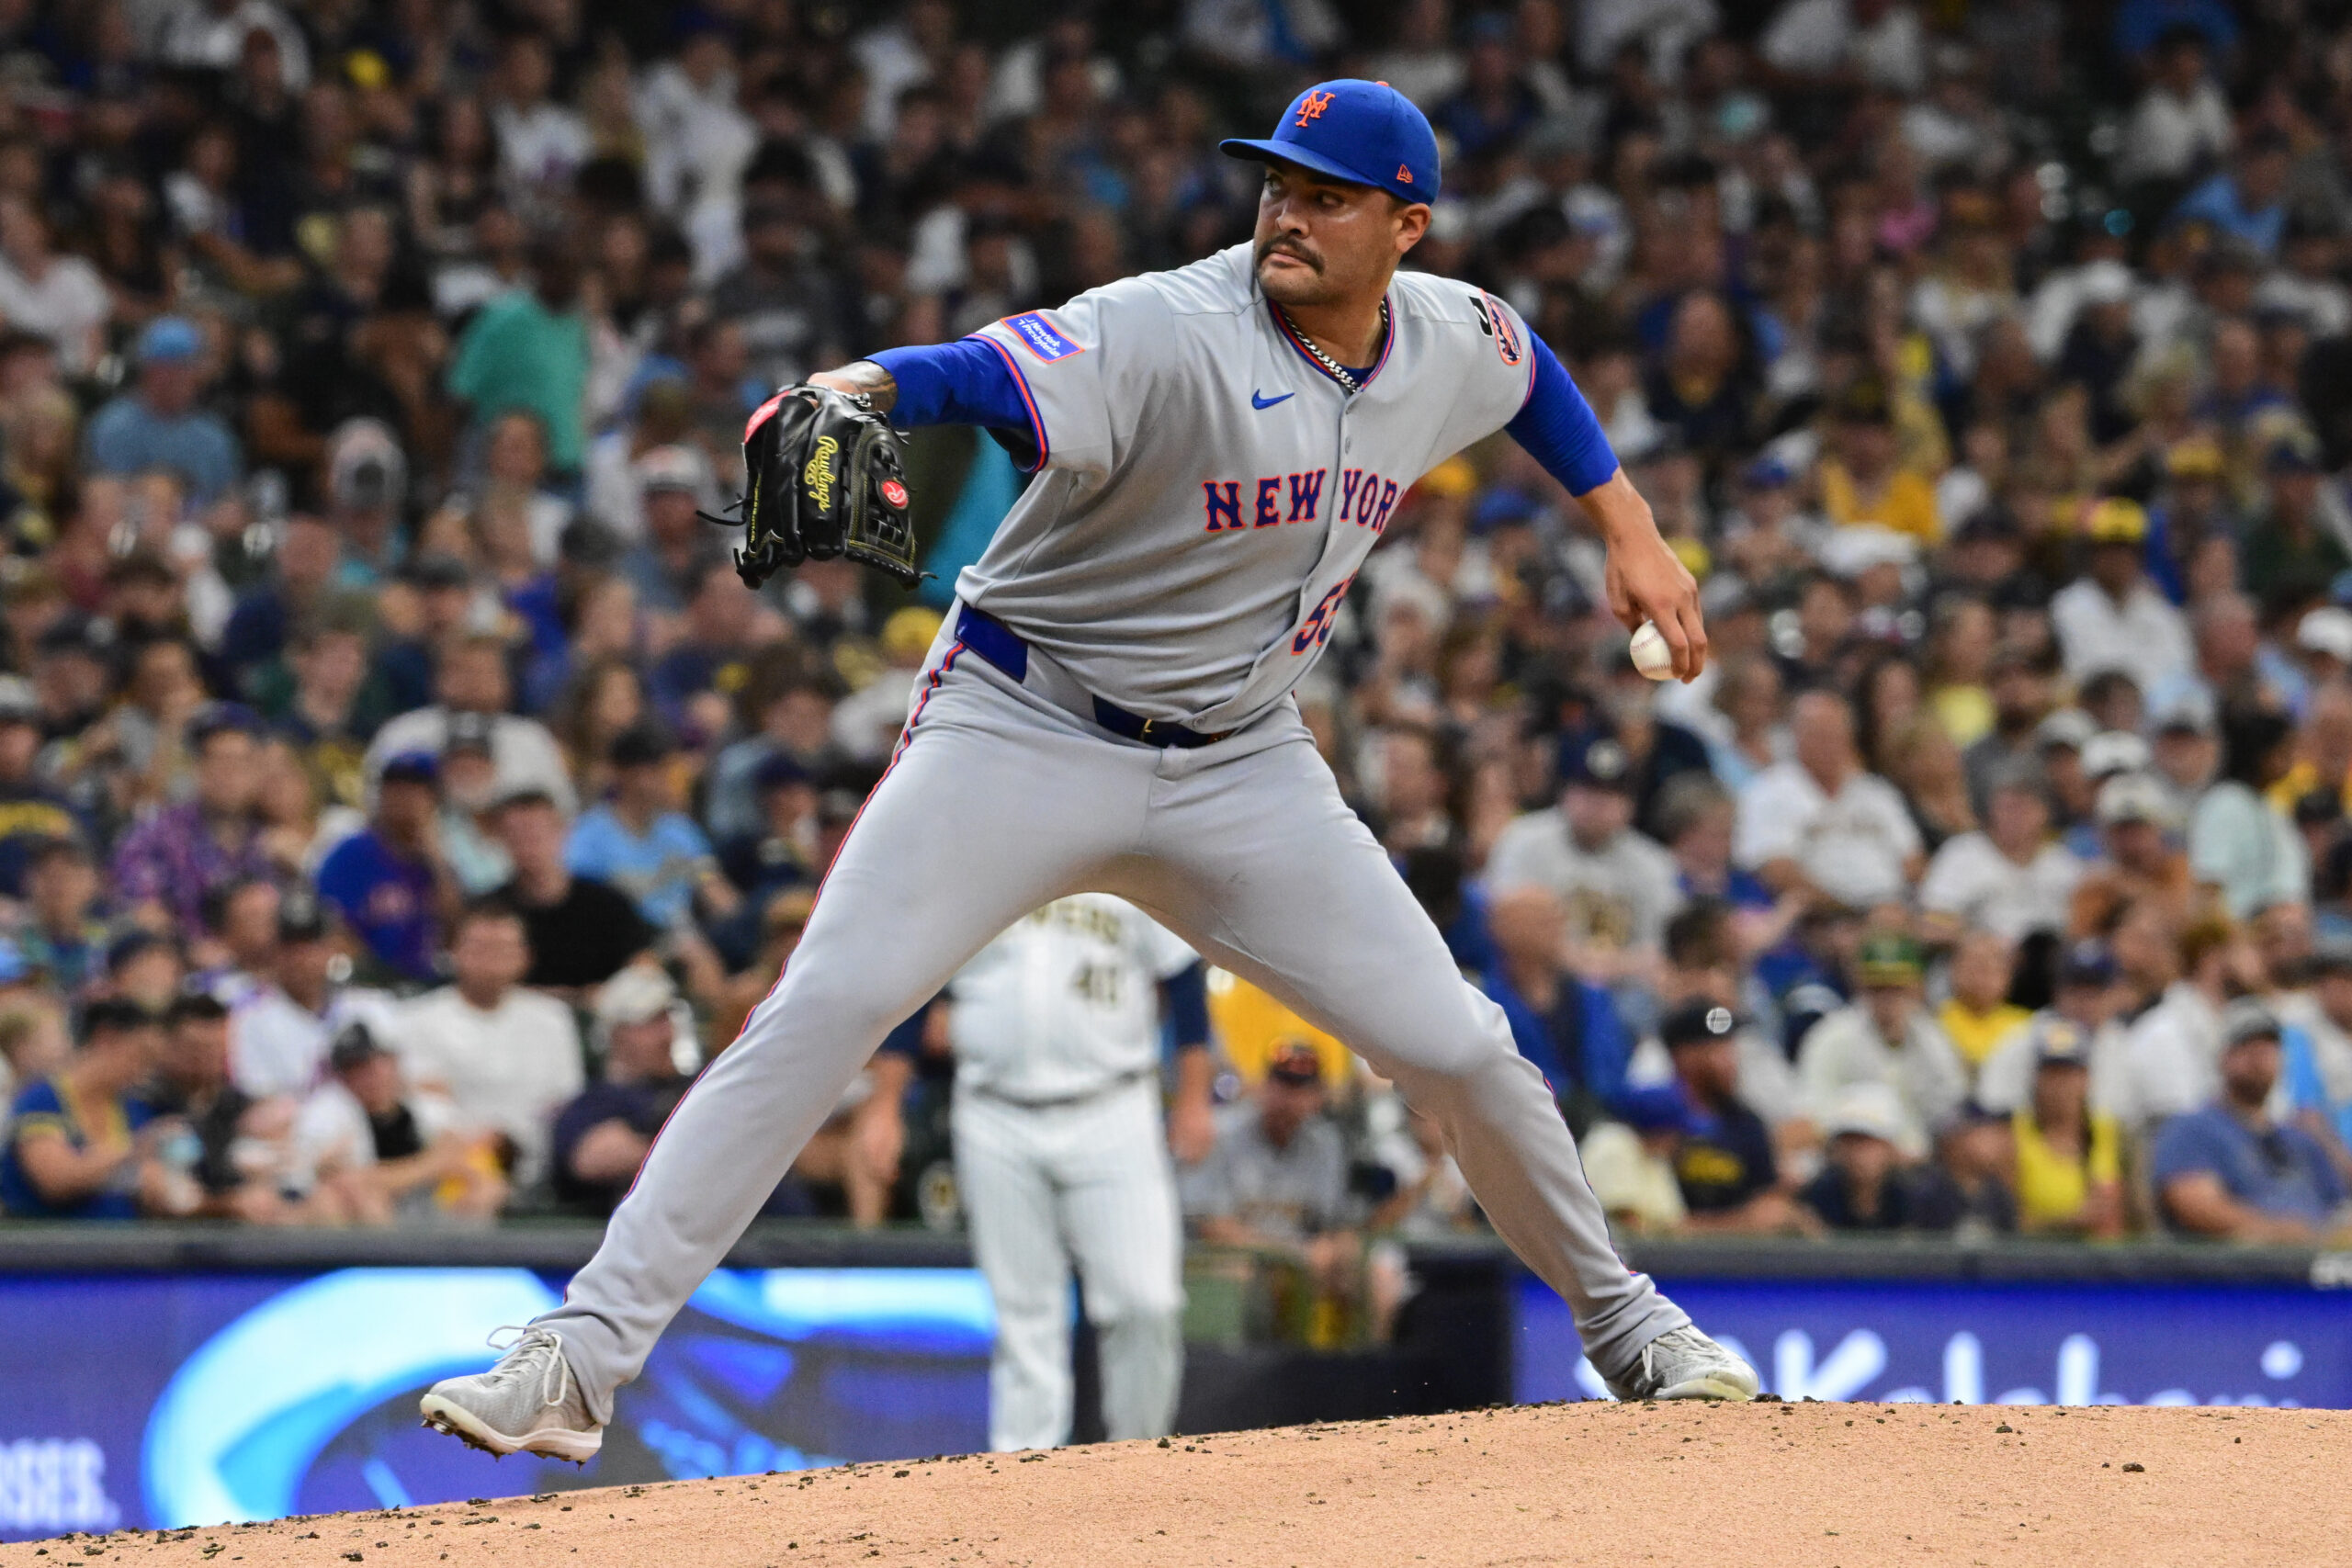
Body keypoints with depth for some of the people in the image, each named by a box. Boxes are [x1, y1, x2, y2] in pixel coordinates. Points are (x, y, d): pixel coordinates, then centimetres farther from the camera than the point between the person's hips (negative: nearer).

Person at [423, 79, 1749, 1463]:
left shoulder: (1454, 342, -1)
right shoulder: (1171, 334, -22)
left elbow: (1528, 367, 25)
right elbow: (982, 374, -38)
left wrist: (1627, 525, 21)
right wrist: (855, 391, -59)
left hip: (1239, 764, 5)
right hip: (1025, 728, -5)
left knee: (1457, 1049, 0)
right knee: (824, 1009, -20)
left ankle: (1621, 1320, 27)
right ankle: (582, 1357, -21)